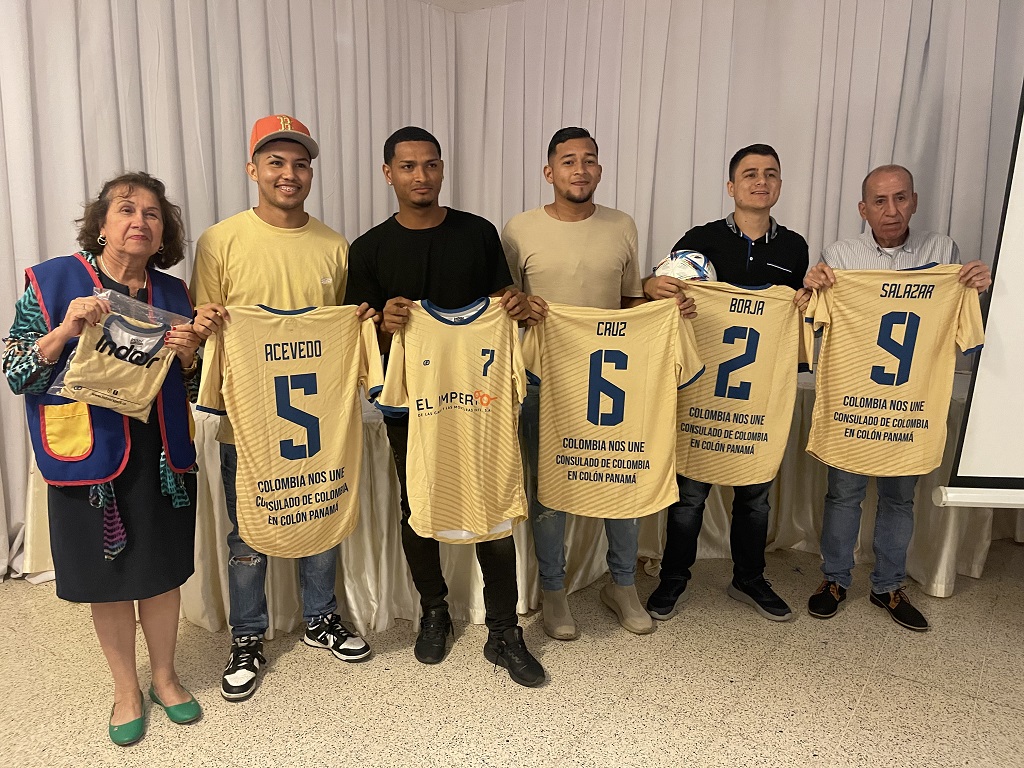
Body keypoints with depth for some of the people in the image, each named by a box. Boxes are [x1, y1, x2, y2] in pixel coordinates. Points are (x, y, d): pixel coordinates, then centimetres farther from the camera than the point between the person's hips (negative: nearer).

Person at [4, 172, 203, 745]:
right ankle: (127, 690, 33)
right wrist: (65, 329, -22)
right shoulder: (52, 282, -5)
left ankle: (165, 678, 35)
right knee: (107, 578, 11)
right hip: (88, 457, -2)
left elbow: (193, 387, 10)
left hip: (162, 456, 3)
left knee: (163, 570, 13)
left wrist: (188, 354, -11)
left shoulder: (173, 294, 5)